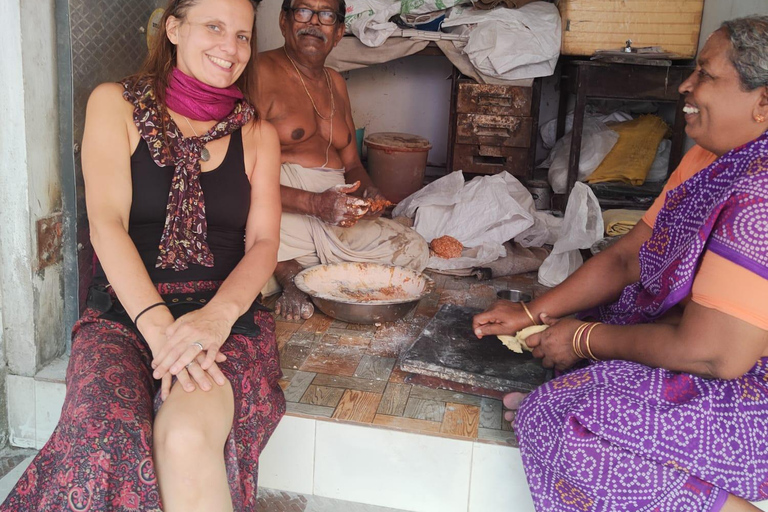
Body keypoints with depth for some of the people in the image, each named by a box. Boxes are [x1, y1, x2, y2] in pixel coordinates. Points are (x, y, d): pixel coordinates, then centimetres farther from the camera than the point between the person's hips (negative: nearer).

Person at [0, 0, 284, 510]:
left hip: (228, 318, 1)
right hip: (124, 313, 0)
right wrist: (159, 325, -20)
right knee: (104, 444, -30)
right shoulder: (116, 105, 8)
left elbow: (263, 242, 4)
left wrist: (218, 314, -17)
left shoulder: (257, 134, 14)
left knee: (186, 436, -31)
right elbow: (107, 223, -4)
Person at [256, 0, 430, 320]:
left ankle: (296, 276, -9)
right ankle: (290, 274, -7)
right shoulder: (262, 72, -7)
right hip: (282, 208, -8)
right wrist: (314, 204, -25)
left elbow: (351, 164, 22)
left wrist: (369, 193, -2)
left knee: (414, 250, -5)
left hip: (337, 216, 8)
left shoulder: (335, 83, 19)